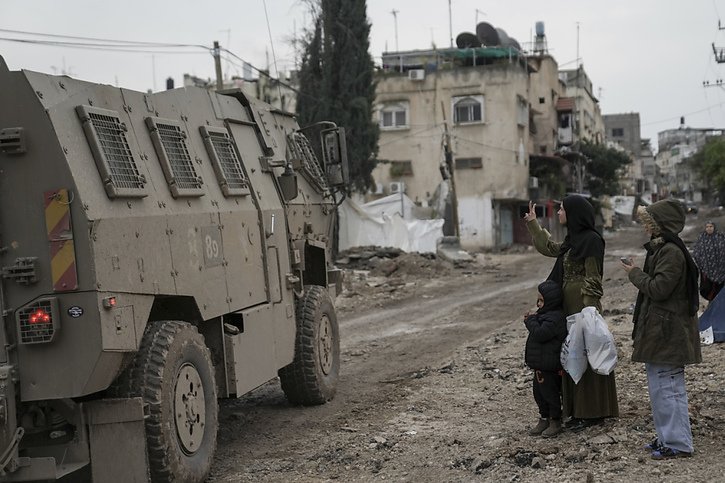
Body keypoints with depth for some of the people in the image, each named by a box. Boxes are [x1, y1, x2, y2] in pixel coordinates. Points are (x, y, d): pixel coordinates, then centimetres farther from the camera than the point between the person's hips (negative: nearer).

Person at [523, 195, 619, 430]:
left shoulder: (591, 240, -15)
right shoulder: (573, 239, 11)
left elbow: (593, 279, -17)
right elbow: (550, 249, 27)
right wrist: (533, 223, 31)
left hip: (583, 306, -9)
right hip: (569, 305, 9)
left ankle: (591, 413, 5)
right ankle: (579, 411, 19)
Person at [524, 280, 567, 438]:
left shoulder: (555, 318, -22)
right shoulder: (545, 314, 11)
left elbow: (540, 334, -29)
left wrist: (531, 320, -16)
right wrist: (532, 320, 5)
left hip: (549, 365, -10)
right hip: (540, 364, 10)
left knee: (549, 392, 2)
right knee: (539, 392, 16)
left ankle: (555, 421, 15)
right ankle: (544, 419, 27)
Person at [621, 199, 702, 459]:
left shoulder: (671, 252, -19)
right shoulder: (660, 248, 12)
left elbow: (658, 288, -22)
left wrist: (635, 274, -9)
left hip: (667, 331, -10)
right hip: (658, 328, 10)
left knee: (666, 386, -5)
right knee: (660, 384, 16)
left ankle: (678, 444, 2)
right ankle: (667, 437, 25)